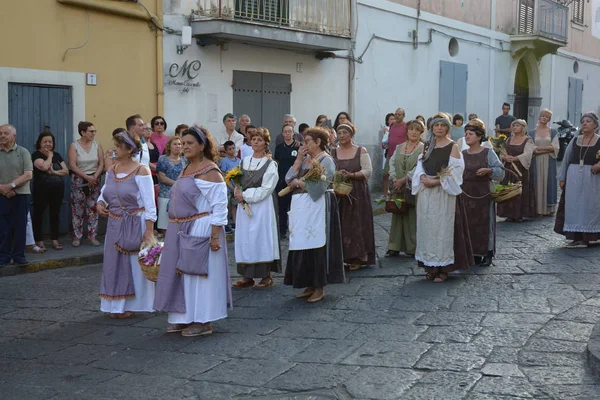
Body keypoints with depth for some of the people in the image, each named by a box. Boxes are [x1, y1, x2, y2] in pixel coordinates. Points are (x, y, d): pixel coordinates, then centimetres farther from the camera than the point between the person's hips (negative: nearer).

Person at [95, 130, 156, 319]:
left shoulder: (141, 171, -11)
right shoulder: (111, 171, 7)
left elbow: (149, 203, -14)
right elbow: (104, 192, 22)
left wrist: (149, 230, -19)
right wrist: (100, 203, -2)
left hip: (135, 224, -6)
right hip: (115, 224, 6)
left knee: (134, 264, 3)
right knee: (114, 263, 10)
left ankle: (132, 305, 15)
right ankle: (116, 305, 22)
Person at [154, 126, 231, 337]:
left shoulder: (209, 171, -13)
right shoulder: (187, 168, 13)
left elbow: (220, 206, -17)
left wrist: (215, 236, -22)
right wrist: (176, 229, 18)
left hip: (200, 231, -9)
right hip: (182, 231, 9)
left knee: (199, 273, -2)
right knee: (183, 273, 12)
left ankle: (203, 322, 7)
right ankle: (185, 317, 22)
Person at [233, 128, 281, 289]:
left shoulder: (270, 164, -5)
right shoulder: (244, 162, 11)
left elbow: (265, 189, -13)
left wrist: (245, 195, -14)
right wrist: (238, 192, -8)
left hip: (262, 207, -5)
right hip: (244, 206, 5)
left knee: (261, 238, -3)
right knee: (245, 239, 5)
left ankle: (266, 276, 5)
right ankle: (247, 275, 11)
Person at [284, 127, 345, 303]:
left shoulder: (326, 160, -7)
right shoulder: (305, 159, 15)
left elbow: (318, 185, -18)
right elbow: (289, 179, 6)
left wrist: (299, 182, -6)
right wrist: (298, 159, -1)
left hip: (316, 207, -7)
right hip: (300, 207, 7)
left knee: (316, 245, -4)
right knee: (302, 246, 7)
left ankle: (320, 287, 4)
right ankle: (310, 285, 15)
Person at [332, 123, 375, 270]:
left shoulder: (361, 151, 3)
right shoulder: (333, 152, 9)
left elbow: (368, 171, -4)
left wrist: (351, 175, -17)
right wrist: (336, 174, -15)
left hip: (357, 193, -2)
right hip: (338, 193, 2)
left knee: (356, 224, -3)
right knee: (340, 224, -2)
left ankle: (357, 258, 4)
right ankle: (341, 256, 6)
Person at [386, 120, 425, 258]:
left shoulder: (423, 149, -3)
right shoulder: (399, 147, 13)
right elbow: (392, 163, 8)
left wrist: (404, 180, -16)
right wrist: (394, 179, -8)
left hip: (413, 188, -4)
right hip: (398, 188, 5)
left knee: (413, 218, -2)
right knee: (398, 216, 7)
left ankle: (412, 248, 6)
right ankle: (394, 247, 11)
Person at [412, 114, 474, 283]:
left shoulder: (453, 147, -3)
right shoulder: (428, 147, 14)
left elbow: (455, 171, -11)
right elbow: (420, 166, 10)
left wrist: (437, 181, -19)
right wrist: (423, 177, -11)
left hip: (444, 193, -5)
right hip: (426, 193, 5)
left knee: (443, 228, -4)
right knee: (428, 228, 6)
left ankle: (443, 268, 2)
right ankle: (431, 266, 13)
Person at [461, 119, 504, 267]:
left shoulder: (488, 153, -2)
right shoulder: (462, 154, 9)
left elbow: (501, 172, -5)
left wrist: (488, 170, -20)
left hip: (484, 196, -4)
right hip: (466, 196, 4)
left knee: (484, 224, -1)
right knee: (469, 225, 4)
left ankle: (487, 254, 8)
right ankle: (474, 254, 14)